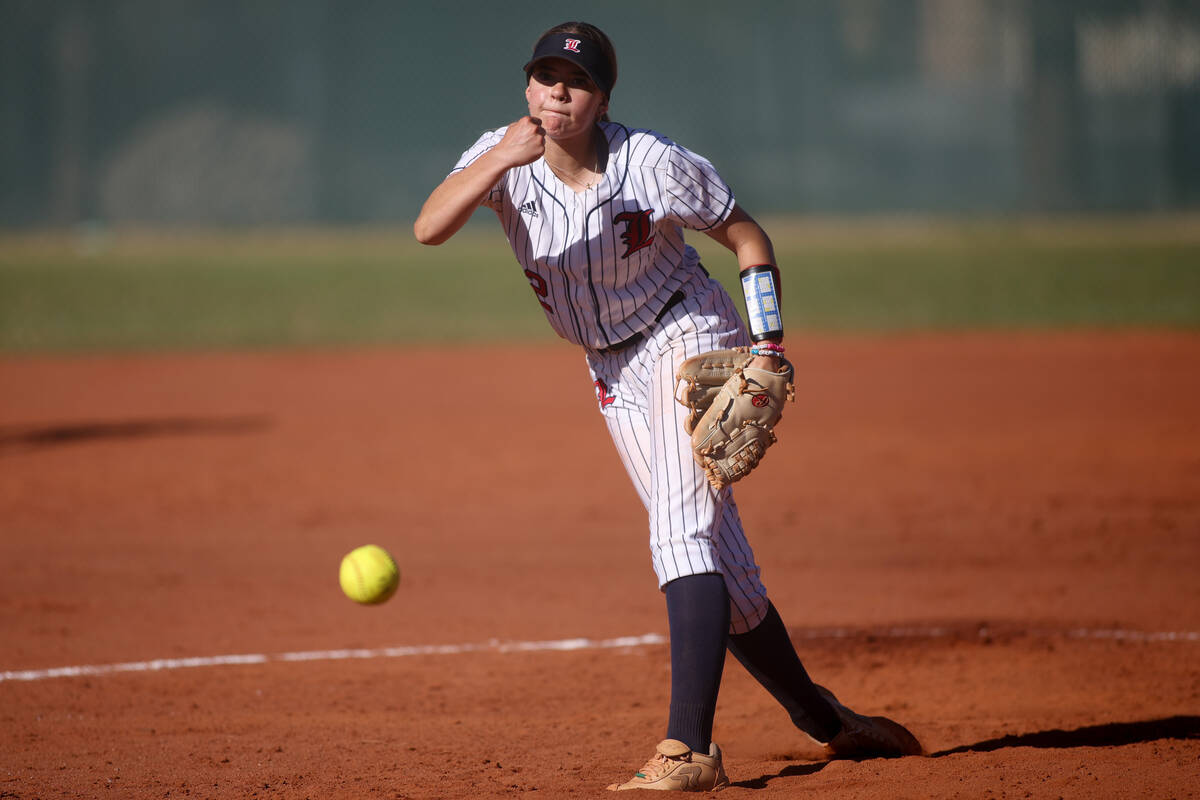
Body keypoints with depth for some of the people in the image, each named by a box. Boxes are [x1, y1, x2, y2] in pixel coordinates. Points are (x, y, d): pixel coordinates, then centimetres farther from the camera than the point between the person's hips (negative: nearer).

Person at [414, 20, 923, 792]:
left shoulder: (654, 165, -20)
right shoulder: (503, 158, -11)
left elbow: (749, 237, -9)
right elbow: (428, 228, -27)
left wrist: (767, 350, -17)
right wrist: (499, 160, -40)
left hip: (688, 338, -5)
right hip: (614, 371, 5)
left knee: (684, 529, -23)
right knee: (719, 566, 9)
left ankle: (690, 749, -32)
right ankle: (821, 718, 25)